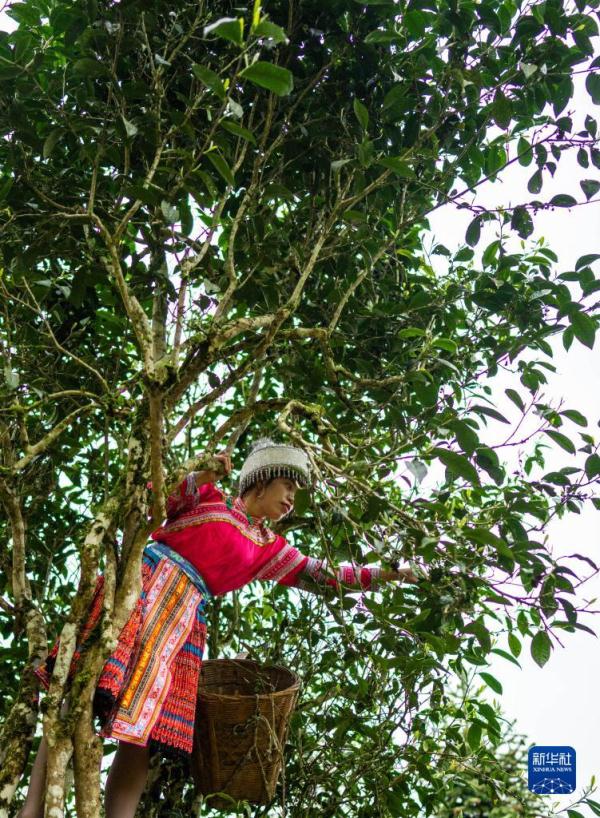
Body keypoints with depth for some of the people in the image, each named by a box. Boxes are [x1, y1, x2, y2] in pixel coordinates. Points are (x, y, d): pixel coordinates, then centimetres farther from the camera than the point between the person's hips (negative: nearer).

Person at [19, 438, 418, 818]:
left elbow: (317, 574, 24)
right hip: (144, 578, -4)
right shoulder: (209, 498, 15)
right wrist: (198, 477, -11)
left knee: (142, 726, -8)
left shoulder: (269, 547, 24)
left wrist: (382, 574, 20)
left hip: (182, 615, 4)